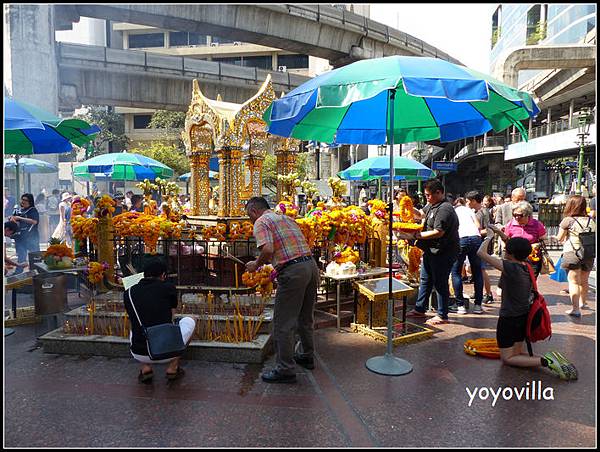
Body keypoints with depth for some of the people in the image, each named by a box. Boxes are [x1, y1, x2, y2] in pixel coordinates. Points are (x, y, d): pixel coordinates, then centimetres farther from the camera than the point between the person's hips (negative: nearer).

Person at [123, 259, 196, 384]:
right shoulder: (169, 288, -1)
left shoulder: (128, 293, 5)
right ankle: (172, 367, 16)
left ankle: (146, 368, 16)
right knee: (189, 321, 23)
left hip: (140, 355, 3)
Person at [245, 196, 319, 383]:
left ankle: (285, 370, 9)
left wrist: (256, 264, -2)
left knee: (283, 324, 2)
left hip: (293, 272, -9)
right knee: (305, 317, 23)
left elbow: (268, 249, -20)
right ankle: (306, 356, 39)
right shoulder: (286, 218, 22)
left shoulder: (261, 222, -2)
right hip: (311, 264, 9)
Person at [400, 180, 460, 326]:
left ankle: (442, 315, 11)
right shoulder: (431, 206, 11)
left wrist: (415, 236, -23)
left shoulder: (444, 209, -20)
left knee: (440, 283, -1)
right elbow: (422, 214, 31)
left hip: (442, 252, -10)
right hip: (431, 251, 10)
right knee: (425, 280, 17)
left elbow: (438, 232, -27)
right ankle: (420, 309, 29)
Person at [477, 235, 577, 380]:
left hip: (509, 319, -8)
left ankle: (544, 361, -13)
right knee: (517, 353, 21)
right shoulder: (527, 266, 0)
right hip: (524, 317, 8)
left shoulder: (510, 267, -23)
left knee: (507, 358, 4)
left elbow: (481, 252, -23)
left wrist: (488, 239, -5)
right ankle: (550, 360, 1)